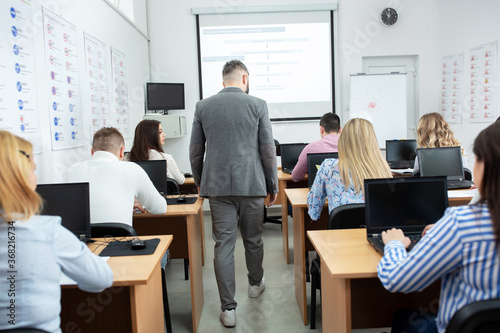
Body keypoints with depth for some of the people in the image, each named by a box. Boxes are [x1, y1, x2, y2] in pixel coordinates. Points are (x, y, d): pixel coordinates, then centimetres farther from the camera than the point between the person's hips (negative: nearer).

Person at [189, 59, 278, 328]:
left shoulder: (203, 106, 3)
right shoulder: (257, 105, -2)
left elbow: (195, 152, 7)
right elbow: (268, 150, -1)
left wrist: (199, 182, 20)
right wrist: (273, 186, 8)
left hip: (217, 185, 1)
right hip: (251, 185, 0)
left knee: (223, 245, 4)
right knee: (253, 240, 18)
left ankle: (228, 308, 10)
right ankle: (255, 284, 41)